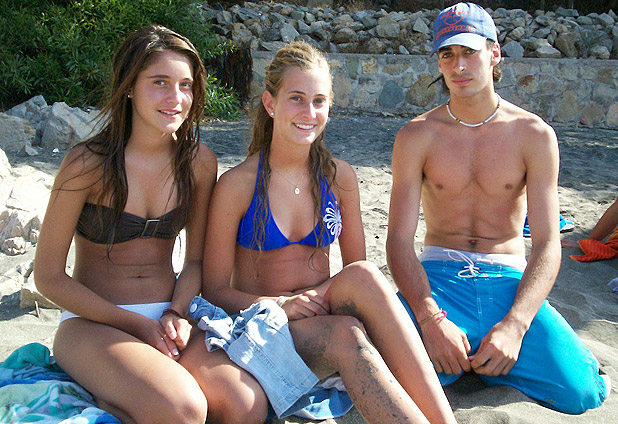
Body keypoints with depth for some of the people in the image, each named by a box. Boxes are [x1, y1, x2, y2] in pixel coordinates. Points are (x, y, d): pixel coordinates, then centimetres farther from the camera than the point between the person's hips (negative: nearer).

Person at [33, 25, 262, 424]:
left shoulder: (199, 162, -1)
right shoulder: (88, 164, -12)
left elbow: (197, 260, 8)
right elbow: (49, 276, -8)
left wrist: (176, 313, -11)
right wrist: (136, 324, -14)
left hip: (167, 318, 5)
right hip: (93, 322, -4)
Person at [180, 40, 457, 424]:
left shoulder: (340, 177, 4)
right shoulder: (237, 184, -7)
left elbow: (358, 273, 9)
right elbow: (215, 290, -3)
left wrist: (330, 292, -15)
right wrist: (279, 304, -22)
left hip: (321, 315, 3)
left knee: (362, 276, -30)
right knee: (346, 335, -34)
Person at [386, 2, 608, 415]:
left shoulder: (534, 135, 0)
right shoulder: (417, 136, 0)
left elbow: (548, 243, -5)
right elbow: (399, 240, -7)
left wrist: (514, 325, -22)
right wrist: (431, 319, -23)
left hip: (508, 279, 1)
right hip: (437, 276, 0)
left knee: (581, 390, -22)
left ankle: (485, 361, 6)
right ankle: (461, 357, 4)